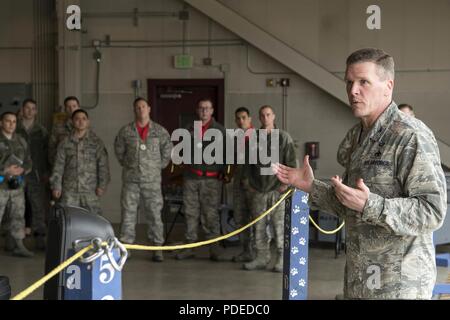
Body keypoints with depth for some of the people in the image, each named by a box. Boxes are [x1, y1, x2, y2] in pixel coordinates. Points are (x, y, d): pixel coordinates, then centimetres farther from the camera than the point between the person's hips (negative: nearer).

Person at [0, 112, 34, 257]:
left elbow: (28, 162, 15)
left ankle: (18, 246, 15)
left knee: (18, 216, 8)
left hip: (17, 185, 5)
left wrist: (23, 169, -6)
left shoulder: (21, 141, 13)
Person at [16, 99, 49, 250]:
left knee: (39, 207, -4)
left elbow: (46, 152, 12)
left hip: (36, 175, 1)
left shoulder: (41, 131, 11)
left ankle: (40, 238, -2)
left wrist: (46, 172, 5)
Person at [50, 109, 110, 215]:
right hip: (69, 191, 1)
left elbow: (103, 165, 2)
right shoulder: (65, 143, 7)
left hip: (90, 191, -1)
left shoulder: (96, 142, 5)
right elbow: (59, 165, 8)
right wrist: (56, 186, 3)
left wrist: (102, 185, -4)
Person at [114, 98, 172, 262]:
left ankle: (157, 248, 8)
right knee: (128, 213, 1)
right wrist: (126, 165, 12)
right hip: (130, 180, 0)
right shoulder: (125, 131, 2)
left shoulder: (160, 131, 2)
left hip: (152, 180, 0)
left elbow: (167, 149, 14)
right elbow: (119, 149, 15)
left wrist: (159, 166, 10)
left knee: (154, 213, 1)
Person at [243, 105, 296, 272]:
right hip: (258, 189, 4)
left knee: (279, 224, -4)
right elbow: (249, 163, 18)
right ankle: (262, 257, 14)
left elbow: (291, 162, -1)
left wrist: (286, 183, -9)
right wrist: (250, 183, 12)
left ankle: (282, 259, 2)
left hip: (277, 189, -4)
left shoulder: (283, 137, 1)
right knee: (259, 225, 6)